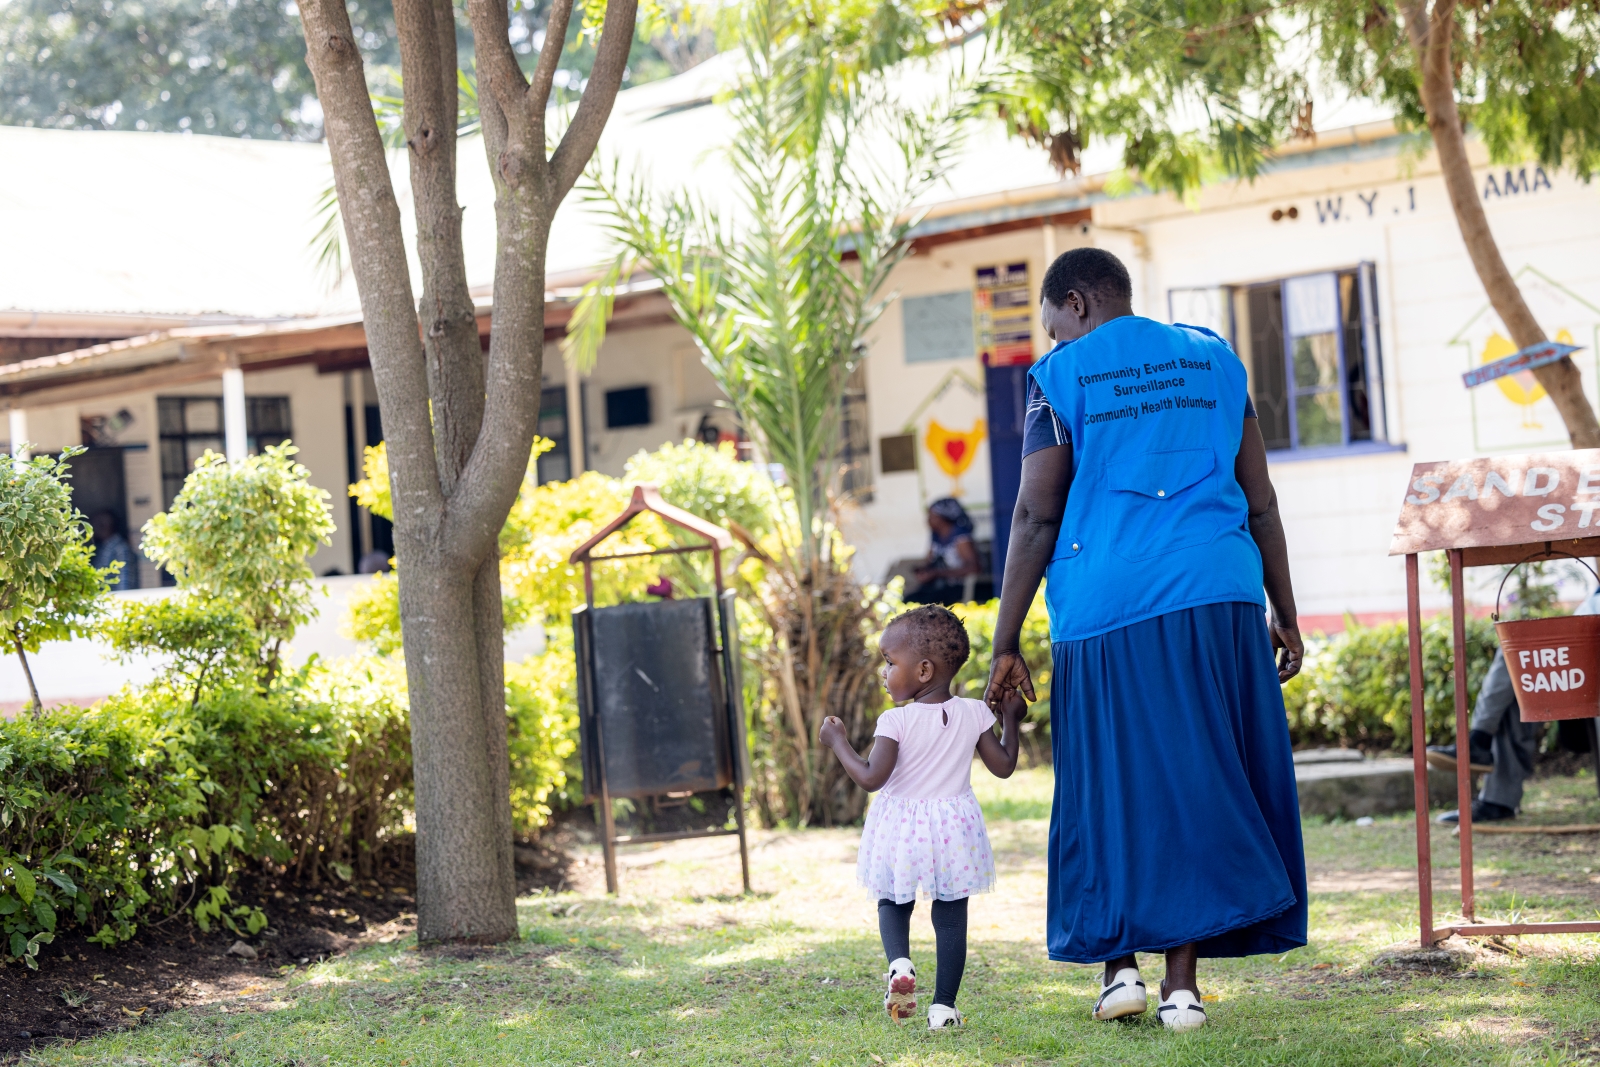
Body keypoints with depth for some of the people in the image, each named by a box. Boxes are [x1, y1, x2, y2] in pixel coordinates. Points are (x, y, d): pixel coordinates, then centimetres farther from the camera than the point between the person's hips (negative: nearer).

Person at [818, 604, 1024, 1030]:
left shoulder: (896, 721, -16)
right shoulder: (974, 714, -4)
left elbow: (871, 778, -19)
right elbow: (1003, 766, 2)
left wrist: (838, 742, -6)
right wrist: (1011, 719, 16)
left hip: (902, 829, -2)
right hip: (953, 829, 2)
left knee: (893, 904, 19)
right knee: (951, 915, 10)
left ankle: (899, 962, -11)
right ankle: (944, 1005, 7)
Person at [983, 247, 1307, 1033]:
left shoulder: (1061, 377, 2)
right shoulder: (1212, 359, 13)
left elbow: (1035, 517, -4)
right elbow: (1259, 501, 11)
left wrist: (1005, 645, -2)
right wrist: (1285, 615, 15)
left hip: (1107, 608, -3)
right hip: (1220, 594, 3)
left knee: (1112, 779, 9)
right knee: (1199, 781, 5)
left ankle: (1120, 962, 5)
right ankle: (1181, 983, 4)